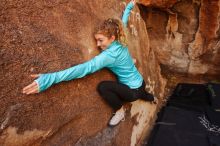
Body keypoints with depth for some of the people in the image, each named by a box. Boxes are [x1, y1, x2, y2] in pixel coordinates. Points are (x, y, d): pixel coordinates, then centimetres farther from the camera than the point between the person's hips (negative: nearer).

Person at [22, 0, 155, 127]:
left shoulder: (110, 54, -33)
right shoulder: (119, 43, -9)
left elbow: (86, 68, -45)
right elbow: (122, 24, 8)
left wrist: (50, 78, -52)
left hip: (134, 90, -9)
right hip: (138, 83, 9)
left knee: (103, 87, -27)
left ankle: (120, 111, -3)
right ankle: (150, 97, 74)